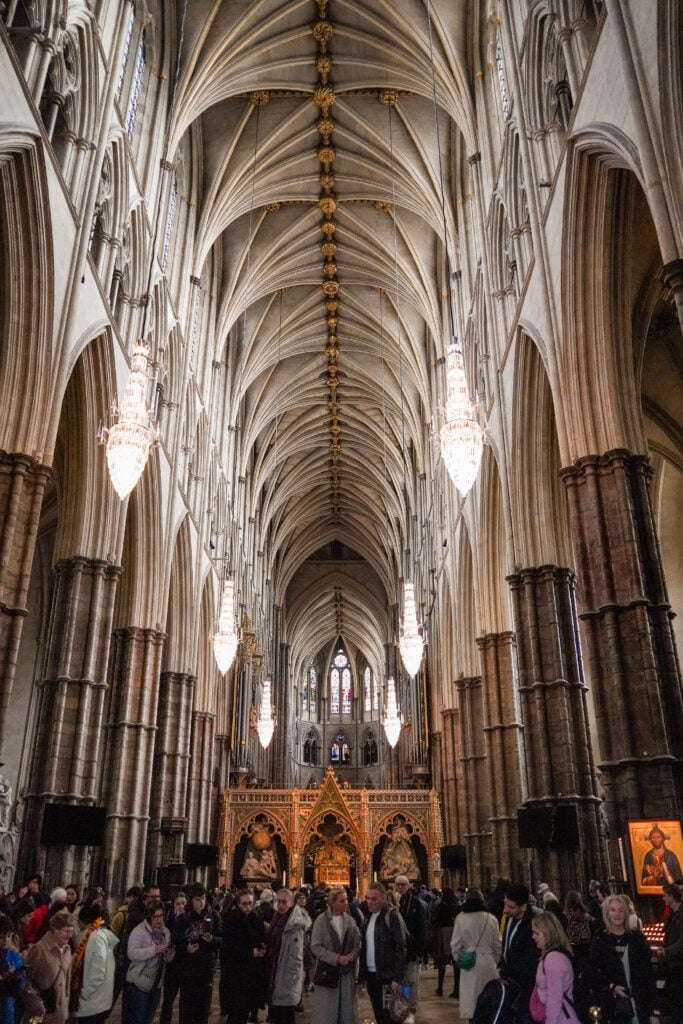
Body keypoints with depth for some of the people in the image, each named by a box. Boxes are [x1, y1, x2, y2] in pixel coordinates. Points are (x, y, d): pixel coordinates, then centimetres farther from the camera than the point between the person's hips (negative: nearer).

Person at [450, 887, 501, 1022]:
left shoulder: (461, 918, -9)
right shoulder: (491, 918, -4)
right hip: (488, 962, 2)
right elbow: (497, 944, 3)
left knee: (471, 995, 6)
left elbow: (456, 944, -4)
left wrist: (458, 959, 13)